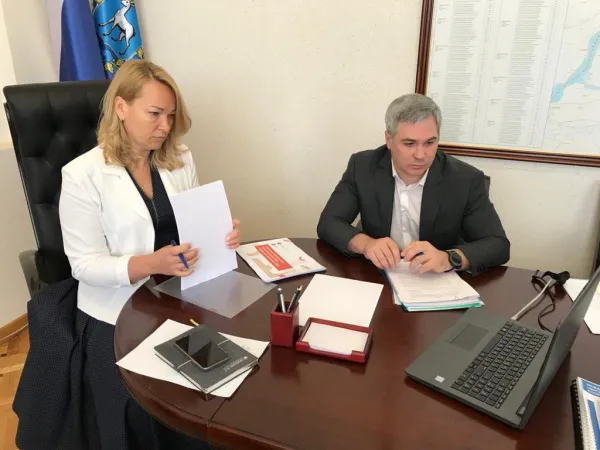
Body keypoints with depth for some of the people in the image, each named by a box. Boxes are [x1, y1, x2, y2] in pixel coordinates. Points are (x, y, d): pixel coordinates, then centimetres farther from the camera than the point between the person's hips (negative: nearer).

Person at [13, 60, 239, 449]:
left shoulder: (181, 160, 5)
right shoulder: (83, 174, -10)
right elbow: (85, 264, -11)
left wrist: (219, 237, -12)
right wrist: (151, 263, -27)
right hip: (118, 314, -3)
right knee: (144, 412, -15)